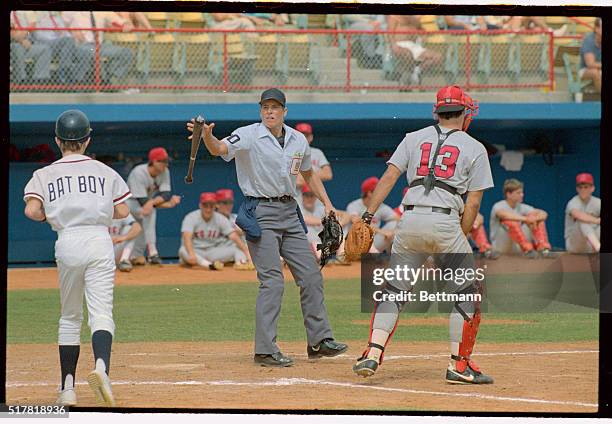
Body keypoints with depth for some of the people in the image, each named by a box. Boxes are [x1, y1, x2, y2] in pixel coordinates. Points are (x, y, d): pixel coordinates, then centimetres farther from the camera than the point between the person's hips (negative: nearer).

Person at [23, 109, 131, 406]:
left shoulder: (45, 175, 7)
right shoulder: (104, 171, 10)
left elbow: (31, 211, -6)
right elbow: (122, 211, 9)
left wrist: (49, 215, 15)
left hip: (67, 243, 1)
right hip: (99, 240, -1)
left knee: (70, 317, 15)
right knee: (101, 313, -10)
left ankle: (67, 387, 13)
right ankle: (101, 366, -38)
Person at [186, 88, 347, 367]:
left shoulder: (298, 140, 8)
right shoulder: (249, 136, -10)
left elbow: (308, 173, 22)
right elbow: (220, 149, -29)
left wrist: (327, 203, 13)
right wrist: (206, 135, -50)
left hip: (290, 213, 6)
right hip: (260, 214, -6)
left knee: (311, 276, 7)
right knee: (272, 281, -12)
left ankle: (319, 341, 18)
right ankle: (265, 351, -7)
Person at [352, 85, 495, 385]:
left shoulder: (414, 138, 15)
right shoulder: (475, 148, 9)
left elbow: (389, 177, 4)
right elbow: (473, 203, 3)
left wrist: (368, 217, 2)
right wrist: (459, 239, 11)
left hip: (410, 219, 3)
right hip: (446, 222, -3)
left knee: (394, 290, 10)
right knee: (466, 293, 10)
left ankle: (373, 353, -5)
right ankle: (459, 365, 7)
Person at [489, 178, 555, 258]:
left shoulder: (521, 207, 4)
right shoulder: (498, 206, -12)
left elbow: (544, 214, -4)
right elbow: (504, 214, -37)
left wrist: (534, 218, -28)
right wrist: (526, 219, -41)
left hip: (518, 249, 6)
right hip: (502, 248, -6)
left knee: (539, 219, -5)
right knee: (510, 221, -31)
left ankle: (544, 250, -21)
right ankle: (527, 250, -33)